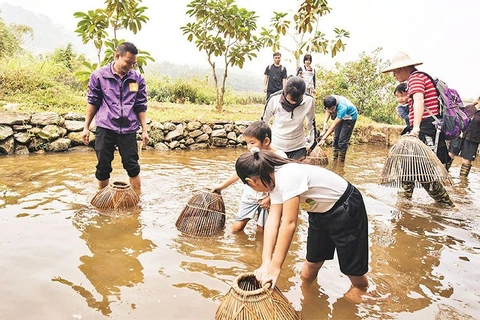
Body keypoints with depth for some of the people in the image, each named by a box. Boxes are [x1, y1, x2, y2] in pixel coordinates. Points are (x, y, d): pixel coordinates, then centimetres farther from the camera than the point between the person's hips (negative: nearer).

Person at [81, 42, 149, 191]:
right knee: (103, 167, 9)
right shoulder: (99, 75, 1)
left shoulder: (137, 79, 4)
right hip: (105, 129, 0)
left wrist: (144, 130, 4)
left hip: (128, 130, 1)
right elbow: (92, 102, 7)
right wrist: (86, 127, 6)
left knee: (133, 167, 3)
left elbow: (141, 106, 8)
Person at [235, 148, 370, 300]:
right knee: (312, 260, 19)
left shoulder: (288, 176, -35)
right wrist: (266, 262, -24)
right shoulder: (274, 181, -8)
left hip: (346, 209, -8)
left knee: (351, 265, 6)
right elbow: (273, 220, -16)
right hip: (320, 212, 8)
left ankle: (361, 287, 34)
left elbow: (289, 222, -36)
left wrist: (275, 267, -32)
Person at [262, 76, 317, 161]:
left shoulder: (309, 100, -15)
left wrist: (311, 144, 11)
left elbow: (311, 123, 4)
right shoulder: (274, 99, -18)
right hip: (276, 147, -1)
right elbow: (264, 121, -1)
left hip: (298, 148, 1)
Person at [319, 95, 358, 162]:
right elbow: (328, 111, -7)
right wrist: (325, 122, -26)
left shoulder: (342, 107, -43)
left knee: (342, 141, -11)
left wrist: (324, 138, -40)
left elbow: (334, 125, -40)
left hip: (350, 117, -6)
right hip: (340, 116, 6)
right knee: (336, 138, 7)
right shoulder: (329, 101, -28)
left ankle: (341, 162, 1)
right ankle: (334, 160, 17)